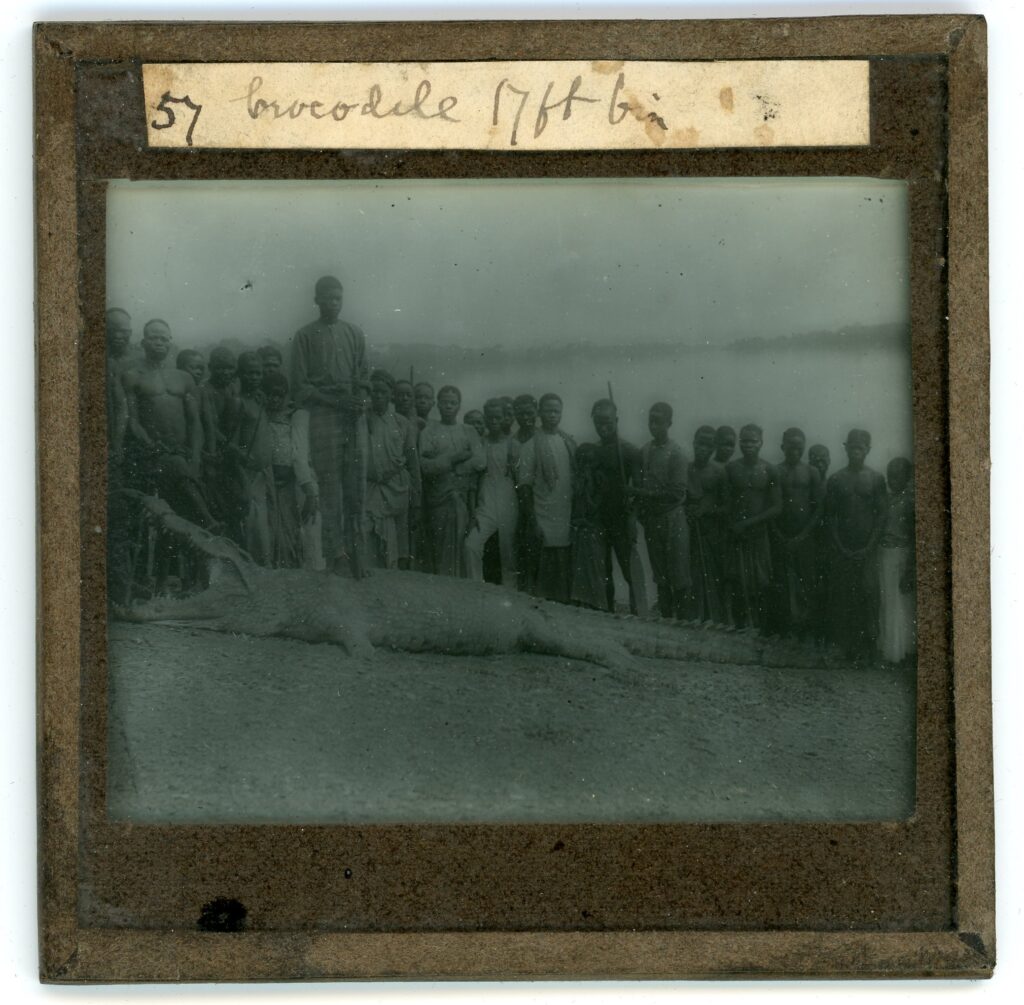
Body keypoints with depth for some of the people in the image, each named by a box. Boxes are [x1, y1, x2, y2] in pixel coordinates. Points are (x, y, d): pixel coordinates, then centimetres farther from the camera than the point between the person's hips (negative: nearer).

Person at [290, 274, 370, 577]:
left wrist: (360, 398, -6)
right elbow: (300, 387, -1)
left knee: (356, 489, 0)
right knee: (331, 488, -7)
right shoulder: (305, 336, 4)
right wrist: (336, 401, -12)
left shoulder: (355, 333, 16)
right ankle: (337, 554, -7)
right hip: (324, 417, -3)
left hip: (355, 418, 4)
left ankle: (355, 552, 3)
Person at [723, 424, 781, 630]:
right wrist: (734, 525, -13)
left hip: (759, 534, 0)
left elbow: (777, 507, 0)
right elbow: (725, 502, 1)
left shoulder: (768, 471, 3)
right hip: (736, 535, 0)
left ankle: (760, 628, 5)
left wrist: (749, 523, -8)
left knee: (761, 584, -1)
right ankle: (742, 626, -2)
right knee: (739, 585, -5)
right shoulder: (731, 469, 4)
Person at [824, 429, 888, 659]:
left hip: (867, 548, -1)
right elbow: (830, 516, 3)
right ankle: (844, 644, 7)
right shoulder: (835, 480, 4)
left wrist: (869, 547, -8)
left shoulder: (876, 479, 3)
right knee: (841, 595, -1)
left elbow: (881, 515, 0)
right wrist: (840, 547, -6)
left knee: (868, 594, -4)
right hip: (842, 549, 1)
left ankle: (866, 645, 3)